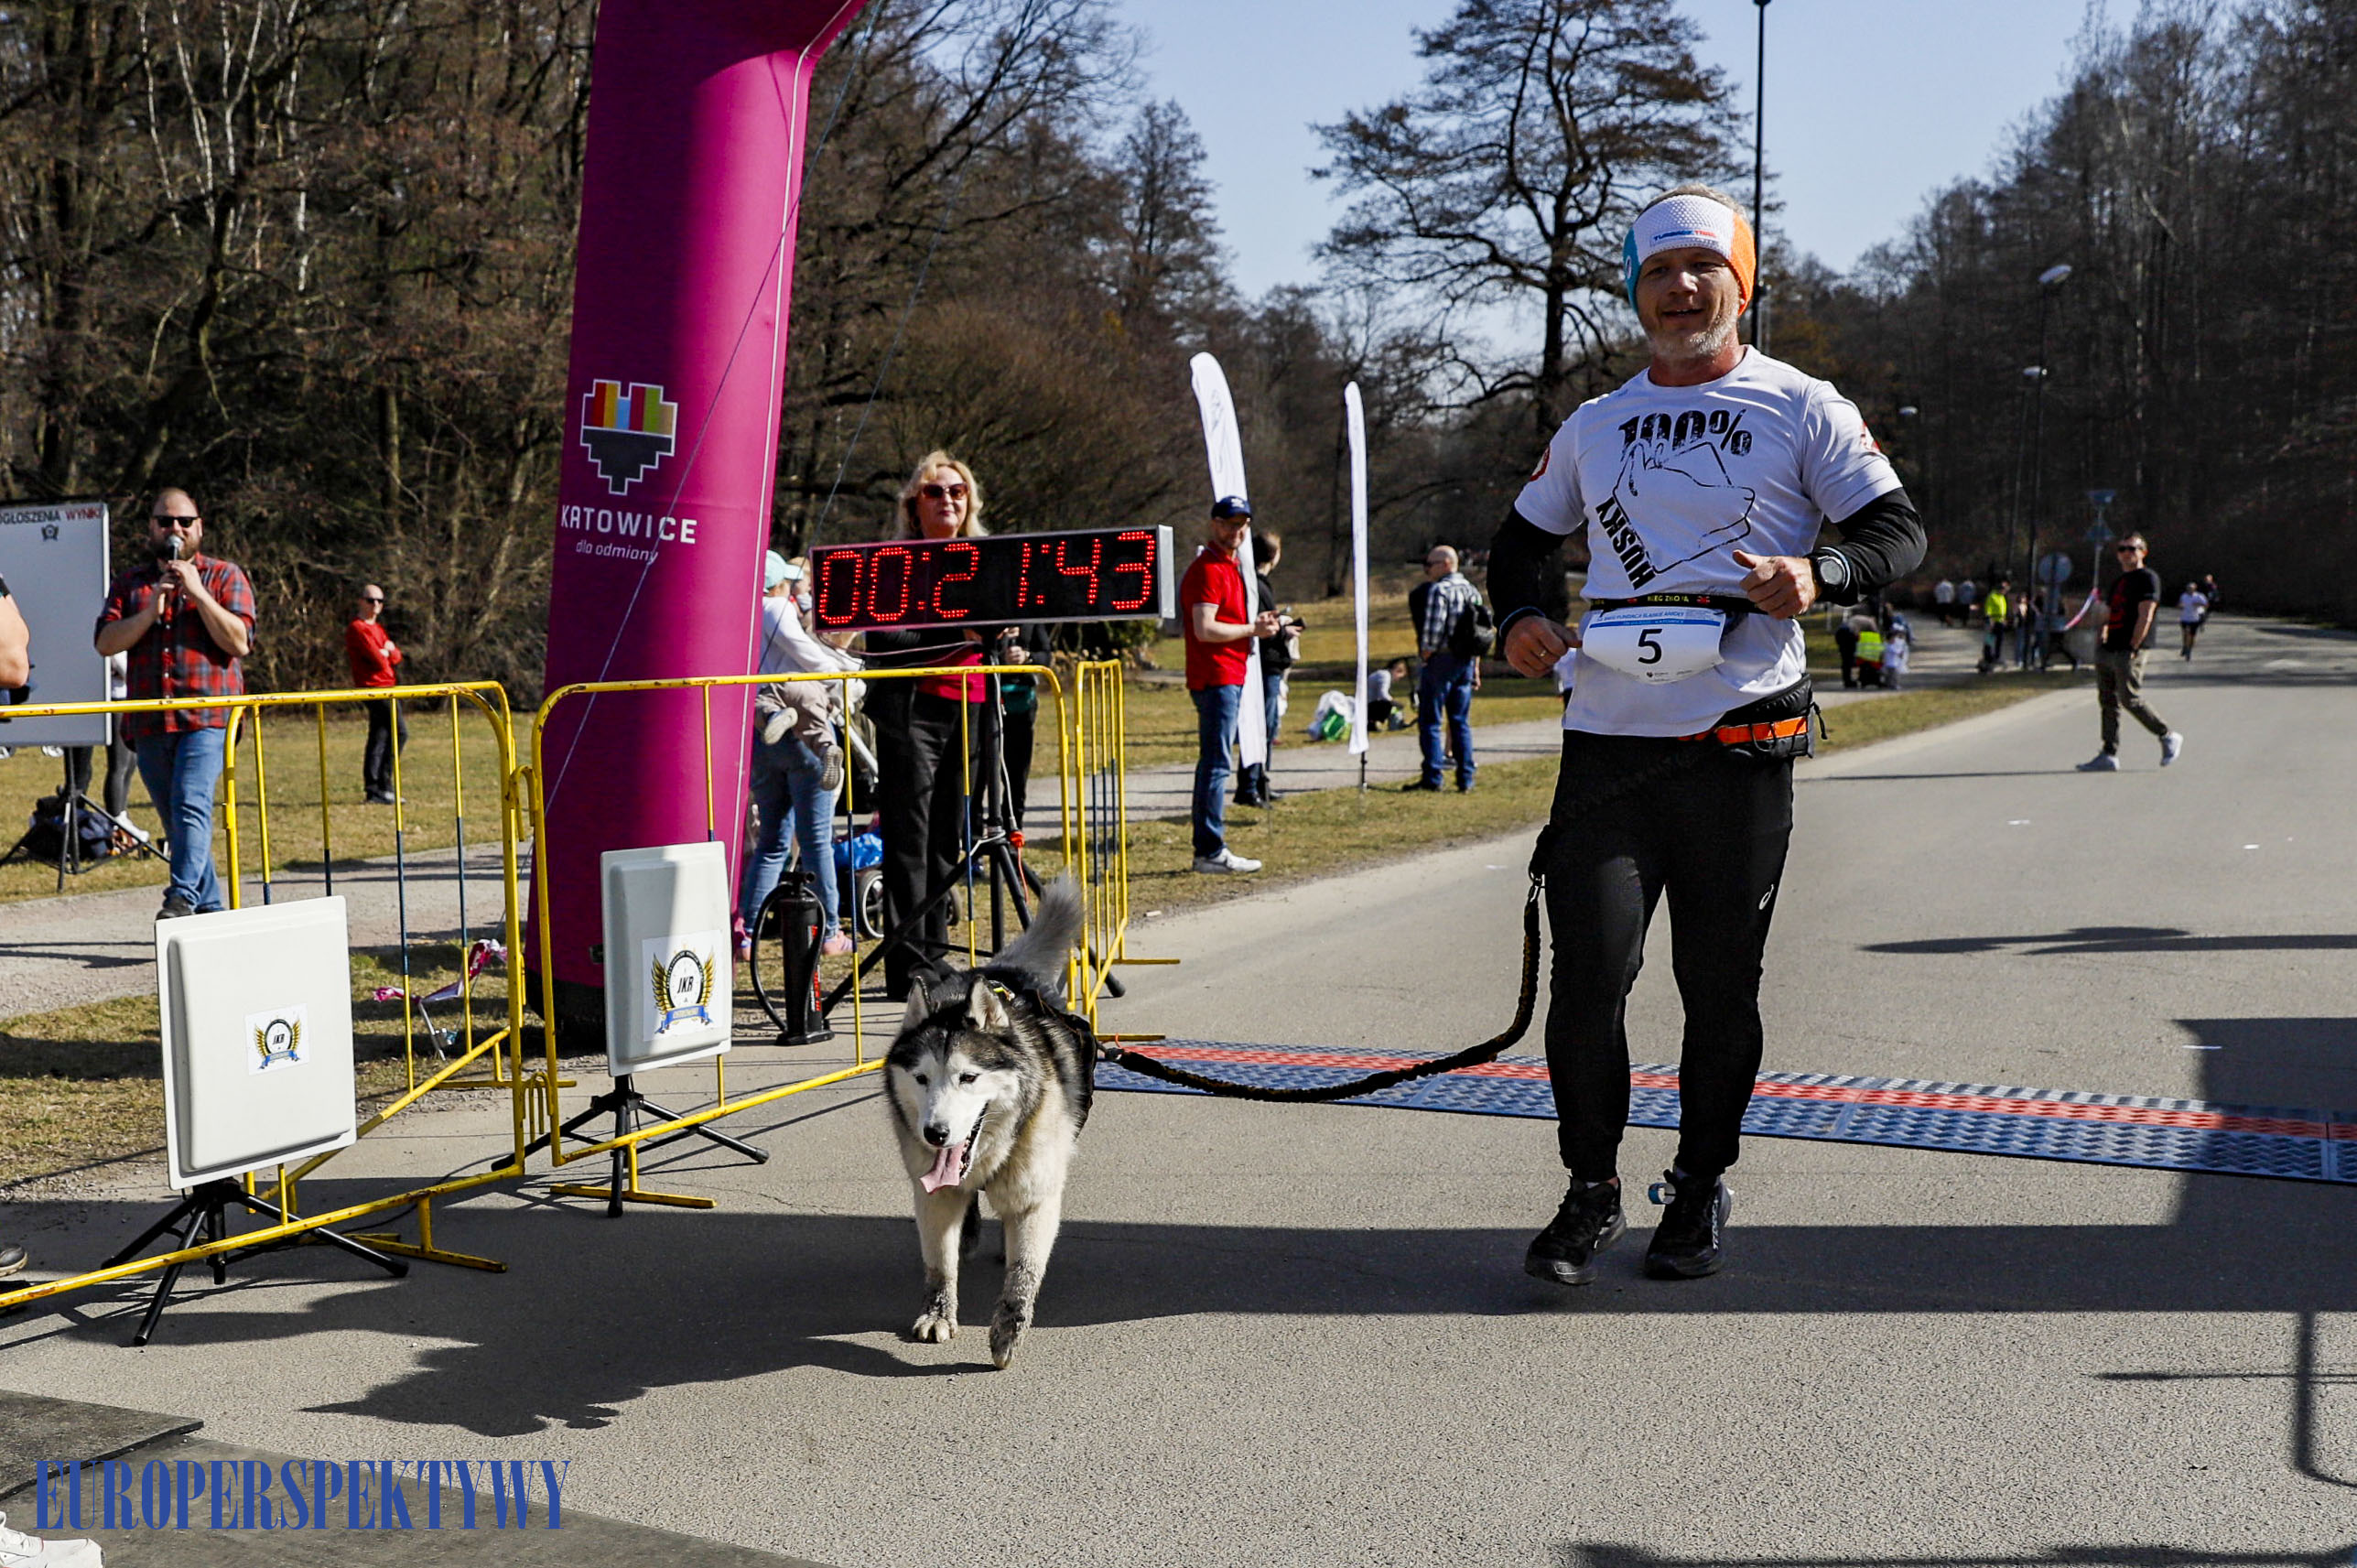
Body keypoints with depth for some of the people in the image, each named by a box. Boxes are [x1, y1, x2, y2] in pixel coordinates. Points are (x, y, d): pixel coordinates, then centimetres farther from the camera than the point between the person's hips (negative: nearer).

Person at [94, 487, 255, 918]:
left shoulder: (224, 576, 6)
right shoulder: (130, 583, 16)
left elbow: (240, 642, -6)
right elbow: (105, 642, 4)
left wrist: (197, 592, -12)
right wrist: (149, 613, -10)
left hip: (207, 717, -5)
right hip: (149, 722, 5)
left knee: (192, 805, -22)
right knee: (174, 820, 9)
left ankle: (182, 898, -28)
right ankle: (210, 909, 17)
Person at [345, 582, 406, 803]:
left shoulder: (378, 629, 21)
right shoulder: (358, 628, -10)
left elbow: (397, 658, 13)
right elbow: (377, 660, -19)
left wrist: (388, 651, -7)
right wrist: (385, 654, 2)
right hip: (375, 687, -10)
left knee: (379, 738, 10)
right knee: (399, 732, -14)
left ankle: (373, 790, 13)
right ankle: (383, 786, -12)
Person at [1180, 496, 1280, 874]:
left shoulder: (1230, 567, 20)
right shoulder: (1208, 570, -12)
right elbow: (1205, 630, -21)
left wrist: (1256, 624, 11)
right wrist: (1252, 629, -11)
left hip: (1229, 676, 11)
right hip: (1216, 678, -11)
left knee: (1213, 761, 13)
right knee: (1216, 763, -9)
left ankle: (1209, 846, 19)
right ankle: (1211, 852, -7)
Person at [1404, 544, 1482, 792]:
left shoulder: (1438, 590, -12)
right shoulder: (1472, 591, 14)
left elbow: (1434, 627, -19)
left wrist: (1426, 652, -7)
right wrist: (1475, 666, 18)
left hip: (1440, 660, -8)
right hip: (1466, 661, 8)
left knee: (1430, 721, -1)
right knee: (1461, 722, 11)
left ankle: (1432, 776, -3)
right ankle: (1466, 778, 9)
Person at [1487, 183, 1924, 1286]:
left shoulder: (1801, 409, 5)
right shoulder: (1594, 426, 16)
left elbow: (1899, 532, 1)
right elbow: (1522, 539, 26)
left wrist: (1819, 574, -20)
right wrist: (1520, 617, 4)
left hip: (1740, 745, -2)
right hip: (1607, 738, 2)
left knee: (1720, 986, 6)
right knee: (1588, 975, -5)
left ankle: (1701, 1188, 24)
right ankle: (1591, 1193, 11)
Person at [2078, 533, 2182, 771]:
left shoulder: (2148, 578, -4)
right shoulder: (2117, 582, 21)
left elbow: (2145, 617, -13)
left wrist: (2132, 648, -19)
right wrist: (2100, 644, 12)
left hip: (2129, 652, -8)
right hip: (2107, 651, 8)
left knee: (2131, 699, -9)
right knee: (2107, 701, 3)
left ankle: (2168, 737, 9)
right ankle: (2109, 755, 4)